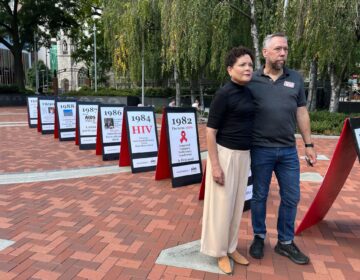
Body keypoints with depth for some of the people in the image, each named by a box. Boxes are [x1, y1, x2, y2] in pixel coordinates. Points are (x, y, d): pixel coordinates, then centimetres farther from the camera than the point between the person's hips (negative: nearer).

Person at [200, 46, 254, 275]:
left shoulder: (248, 93, 8)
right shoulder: (224, 94, -15)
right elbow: (210, 131, -16)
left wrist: (249, 156, 16)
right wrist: (215, 165, -19)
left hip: (243, 155, 8)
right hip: (225, 154, -7)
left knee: (237, 203, 16)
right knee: (222, 205, 5)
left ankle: (231, 247, 33)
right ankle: (220, 251, 24)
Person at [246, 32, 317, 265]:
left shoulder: (296, 79, 7)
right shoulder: (252, 81, -2)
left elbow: (301, 113, 10)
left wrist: (309, 144, 8)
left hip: (289, 150, 3)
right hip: (261, 150, -3)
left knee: (291, 197, 10)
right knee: (259, 196, 11)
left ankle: (285, 242, 29)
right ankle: (259, 237, 31)